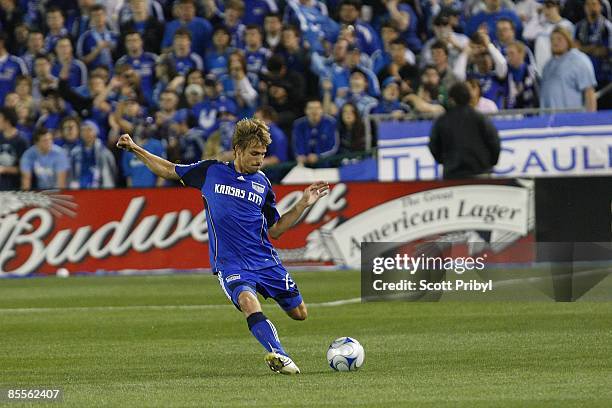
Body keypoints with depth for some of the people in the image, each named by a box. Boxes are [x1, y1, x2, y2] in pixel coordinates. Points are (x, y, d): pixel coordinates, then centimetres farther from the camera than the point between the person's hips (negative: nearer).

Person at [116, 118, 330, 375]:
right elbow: (168, 171, 15)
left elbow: (275, 229, 15)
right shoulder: (211, 172, 3)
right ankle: (278, 355, -42)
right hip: (230, 264, -4)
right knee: (248, 302, -33)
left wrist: (303, 205, 6)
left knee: (299, 313, 4)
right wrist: (135, 149, 10)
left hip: (266, 261, 4)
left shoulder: (262, 184, 9)